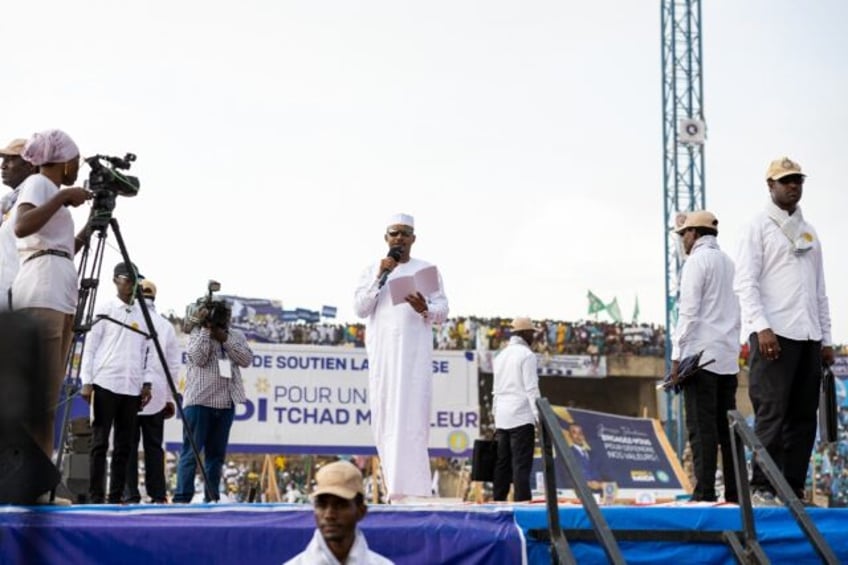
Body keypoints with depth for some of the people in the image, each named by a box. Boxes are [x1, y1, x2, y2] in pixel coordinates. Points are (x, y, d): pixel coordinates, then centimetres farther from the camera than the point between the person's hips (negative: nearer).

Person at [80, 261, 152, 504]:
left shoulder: (143, 314, 14)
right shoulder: (103, 311, 3)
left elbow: (145, 352, 15)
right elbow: (90, 348, 0)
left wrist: (146, 383, 7)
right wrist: (86, 382, -7)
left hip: (131, 388, 4)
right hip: (105, 384, -4)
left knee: (124, 445, 2)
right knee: (100, 442, -4)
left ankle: (116, 497, 5)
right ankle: (96, 498, -3)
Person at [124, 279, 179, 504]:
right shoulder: (166, 325, 9)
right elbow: (174, 365, 7)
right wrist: (170, 398, 13)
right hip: (156, 395, 3)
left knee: (128, 445, 0)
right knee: (154, 445, 6)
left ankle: (130, 496, -5)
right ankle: (158, 496, 4)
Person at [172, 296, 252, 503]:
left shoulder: (236, 335, 14)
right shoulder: (197, 333, 2)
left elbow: (247, 360, 1)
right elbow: (198, 358, -14)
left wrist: (225, 339, -6)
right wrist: (205, 329, -13)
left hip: (226, 403, 5)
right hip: (199, 401, -5)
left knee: (217, 453, 8)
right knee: (191, 451, -7)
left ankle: (211, 499, 13)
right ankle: (182, 498, -9)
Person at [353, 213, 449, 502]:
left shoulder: (426, 270, 12)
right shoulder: (373, 270, 15)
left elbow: (443, 311, 8)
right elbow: (360, 308, 4)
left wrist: (424, 309, -14)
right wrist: (380, 277, -6)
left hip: (415, 351, -2)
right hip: (383, 351, 2)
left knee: (411, 413, -11)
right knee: (385, 413, -2)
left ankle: (409, 487, -16)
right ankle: (396, 484, 4)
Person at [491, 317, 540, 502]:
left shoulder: (501, 355, 17)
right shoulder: (527, 355, -5)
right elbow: (531, 389, -11)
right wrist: (539, 417, -11)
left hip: (502, 418, 7)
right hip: (521, 417, -7)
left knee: (502, 464, 8)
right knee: (521, 465, -9)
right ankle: (521, 501, -14)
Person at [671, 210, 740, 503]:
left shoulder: (697, 261, -4)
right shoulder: (729, 263, 18)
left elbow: (688, 311, -11)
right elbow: (735, 313, 17)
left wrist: (677, 356, -10)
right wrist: (732, 350, 19)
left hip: (701, 356, -7)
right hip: (728, 358, 7)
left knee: (702, 426, -10)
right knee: (727, 424, 7)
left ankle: (704, 493, -14)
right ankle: (734, 492, 5)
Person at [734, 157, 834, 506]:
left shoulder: (809, 232, 21)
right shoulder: (759, 227, 3)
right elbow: (745, 283, -7)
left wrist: (826, 339, 14)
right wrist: (761, 327, -18)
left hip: (808, 337, 6)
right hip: (774, 335, -6)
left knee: (803, 416, 3)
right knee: (772, 413, -10)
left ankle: (794, 491, 7)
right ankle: (761, 489, -7)